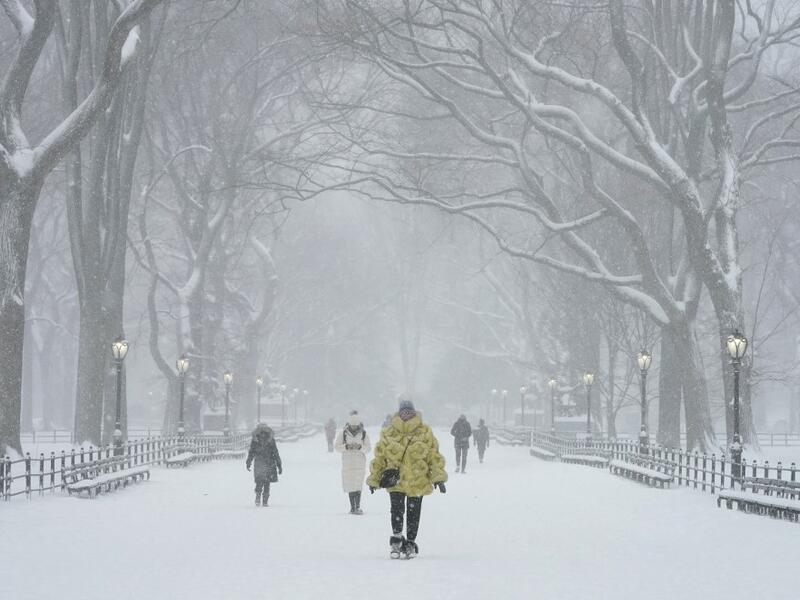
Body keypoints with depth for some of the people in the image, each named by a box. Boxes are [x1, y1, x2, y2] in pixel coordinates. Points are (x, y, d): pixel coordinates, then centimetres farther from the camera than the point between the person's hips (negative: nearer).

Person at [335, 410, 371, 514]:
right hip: (347, 462, 0)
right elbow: (337, 446, 2)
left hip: (360, 463, 0)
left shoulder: (363, 434, 1)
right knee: (350, 485, 0)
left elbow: (369, 447, 3)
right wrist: (346, 447, -16)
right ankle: (352, 507, 6)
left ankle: (357, 507, -7)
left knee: (358, 485, -9)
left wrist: (360, 447, -16)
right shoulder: (343, 434, 0)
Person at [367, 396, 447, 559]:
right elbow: (379, 457, 9)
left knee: (413, 514, 7)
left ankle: (410, 542, 22)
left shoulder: (425, 432, 3)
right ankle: (396, 539, 7)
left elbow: (434, 456, 4)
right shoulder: (388, 434, 3)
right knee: (397, 511, -10)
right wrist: (374, 479, 10)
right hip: (395, 482, -1)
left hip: (418, 482, 1)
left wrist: (438, 477, -2)